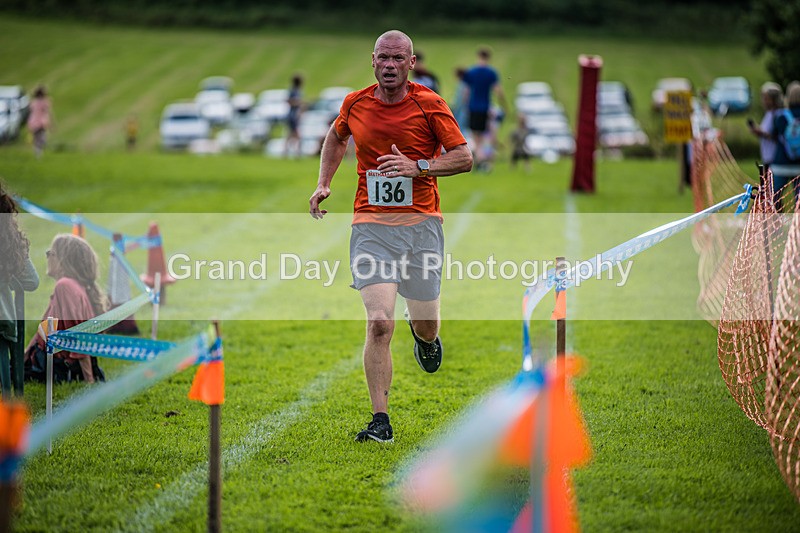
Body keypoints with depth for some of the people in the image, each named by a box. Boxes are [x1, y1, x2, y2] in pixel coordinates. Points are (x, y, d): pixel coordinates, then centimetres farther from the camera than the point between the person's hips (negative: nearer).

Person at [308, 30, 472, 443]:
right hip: (371, 225, 0)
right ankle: (380, 421, -11)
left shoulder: (429, 104, -4)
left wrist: (418, 166, -18)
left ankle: (425, 337, 49)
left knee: (425, 323, 8)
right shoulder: (355, 104, 4)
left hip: (421, 222, 0)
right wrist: (323, 184, 14)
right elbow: (335, 138, 26)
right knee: (379, 323, -14)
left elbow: (464, 158, -4)